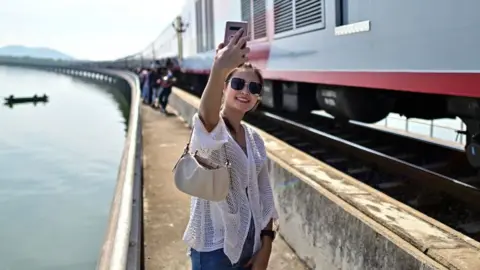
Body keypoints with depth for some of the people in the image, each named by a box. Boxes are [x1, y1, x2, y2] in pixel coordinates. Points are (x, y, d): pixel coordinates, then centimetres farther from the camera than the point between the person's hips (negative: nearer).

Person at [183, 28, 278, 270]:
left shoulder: (255, 139, 4)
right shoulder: (208, 130, -15)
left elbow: (264, 193, 8)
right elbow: (207, 118, -40)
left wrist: (266, 245, 3)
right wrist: (219, 71, -58)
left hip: (250, 242, 6)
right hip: (213, 248, -6)